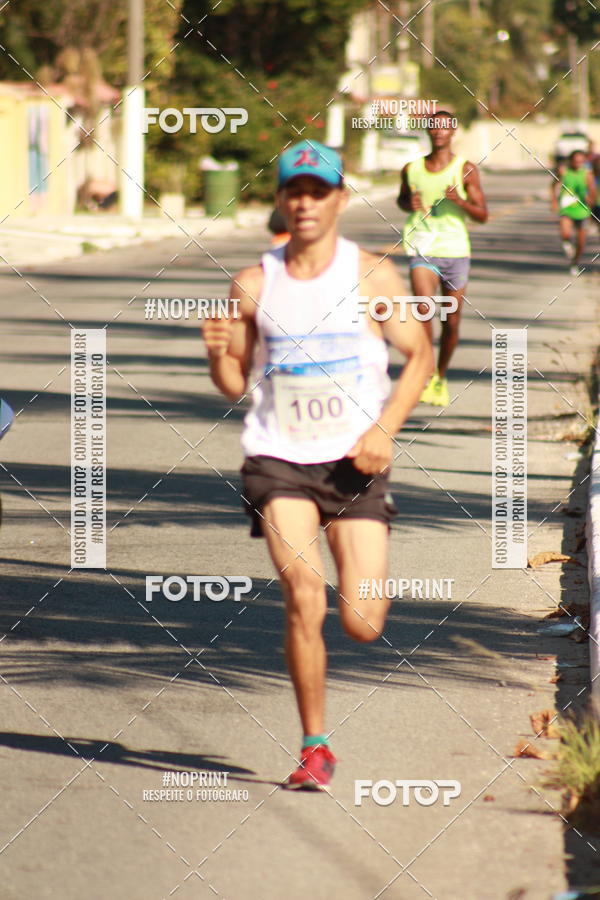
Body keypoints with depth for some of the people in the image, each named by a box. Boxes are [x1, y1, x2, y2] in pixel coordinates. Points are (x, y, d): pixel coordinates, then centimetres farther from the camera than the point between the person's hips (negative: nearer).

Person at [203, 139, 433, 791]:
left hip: (355, 462, 0)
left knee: (363, 624, -4)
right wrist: (218, 355, -14)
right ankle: (314, 749, -4)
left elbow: (419, 354, 4)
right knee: (304, 601, -16)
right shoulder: (253, 285, 3)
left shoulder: (371, 277, -1)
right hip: (279, 459, 0)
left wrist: (385, 427, -10)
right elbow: (235, 386, 9)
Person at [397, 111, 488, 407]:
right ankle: (426, 373, -12)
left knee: (451, 322, 8)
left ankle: (441, 377, 30)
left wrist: (460, 201, -22)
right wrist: (409, 204, 0)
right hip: (423, 251, 0)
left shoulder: (465, 170, -1)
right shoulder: (412, 169, 5)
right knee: (424, 309, -23)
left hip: (455, 252, 0)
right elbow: (402, 199, 24)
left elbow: (482, 215, -3)